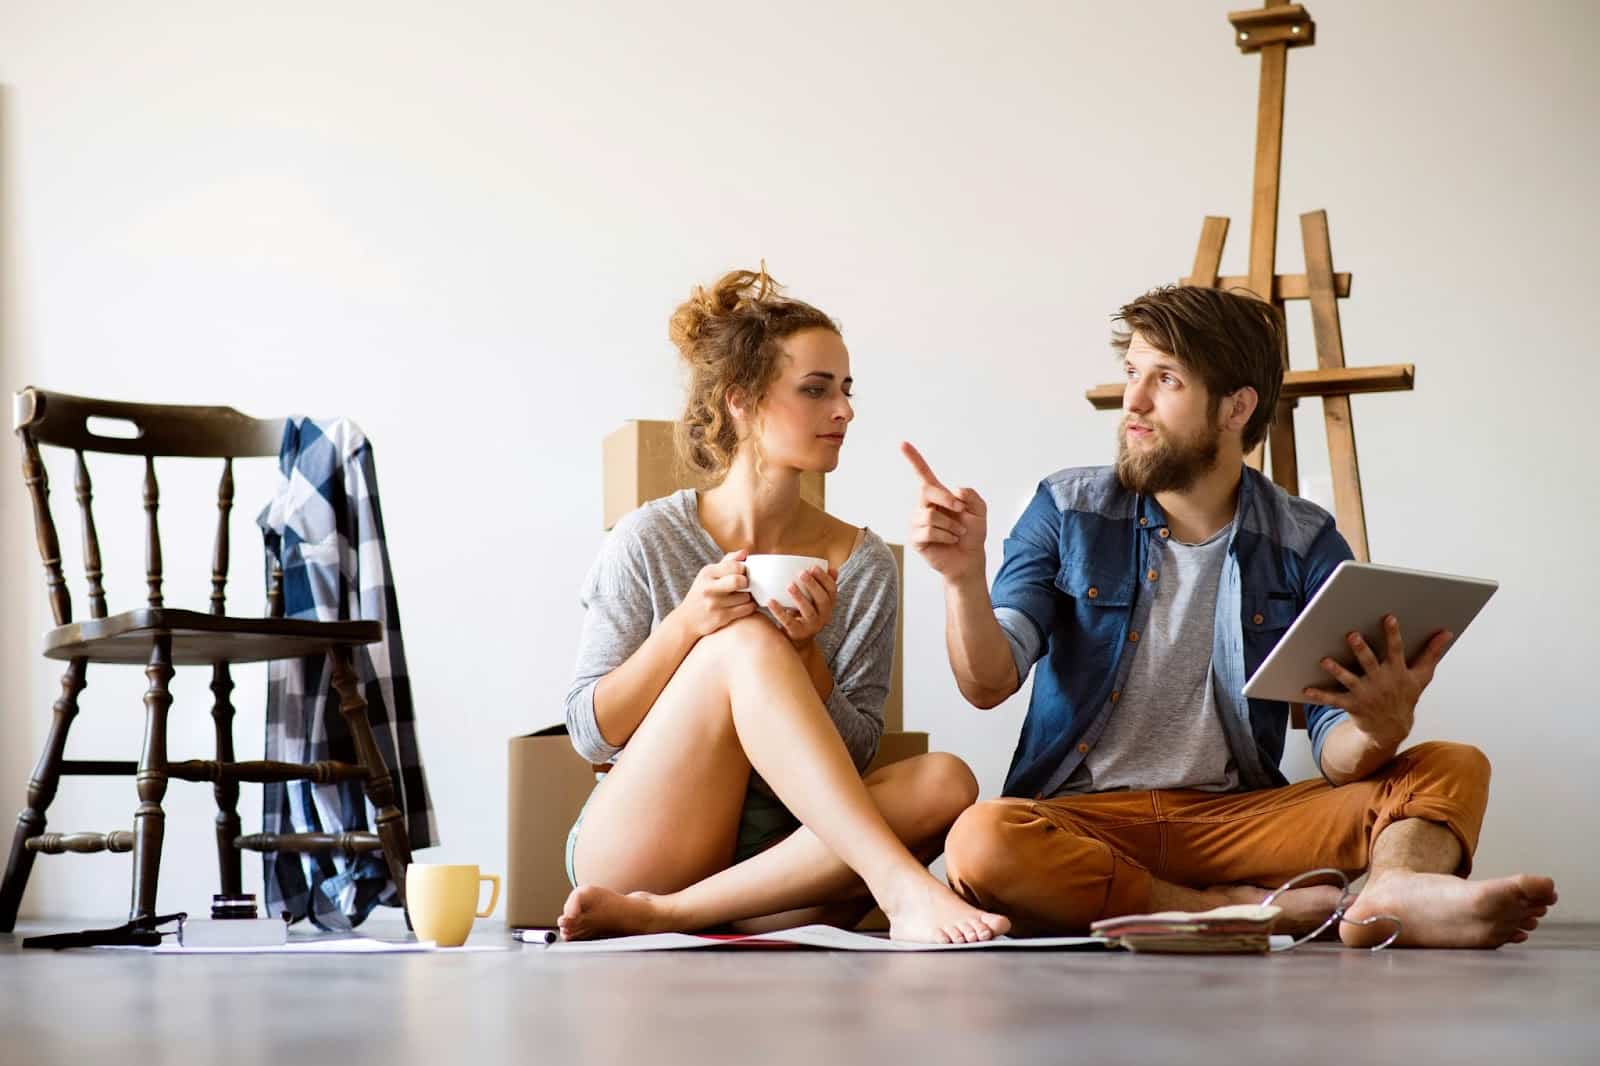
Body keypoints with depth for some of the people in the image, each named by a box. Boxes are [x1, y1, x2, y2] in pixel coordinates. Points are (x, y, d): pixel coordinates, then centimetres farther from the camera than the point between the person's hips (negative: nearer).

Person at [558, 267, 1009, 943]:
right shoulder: (650, 541, -1)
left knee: (945, 784, -26)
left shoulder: (862, 564, 6)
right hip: (632, 853, -3)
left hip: (775, 873, 3)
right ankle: (904, 887, -39)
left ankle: (661, 914, -30)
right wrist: (683, 626, -16)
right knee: (744, 641, -26)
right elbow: (591, 734, -1)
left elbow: (854, 756, 4)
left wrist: (806, 653, -14)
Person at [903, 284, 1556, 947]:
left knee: (1454, 768, -15)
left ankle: (1395, 889, -47)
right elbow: (988, 683, -5)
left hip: (1236, 816, 2)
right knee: (983, 842, -36)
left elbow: (1336, 756, -1)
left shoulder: (1304, 544, 5)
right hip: (1084, 815, -1)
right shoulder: (1067, 512, 5)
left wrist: (1381, 730, -25)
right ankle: (1277, 908, -29)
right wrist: (963, 576, -24)